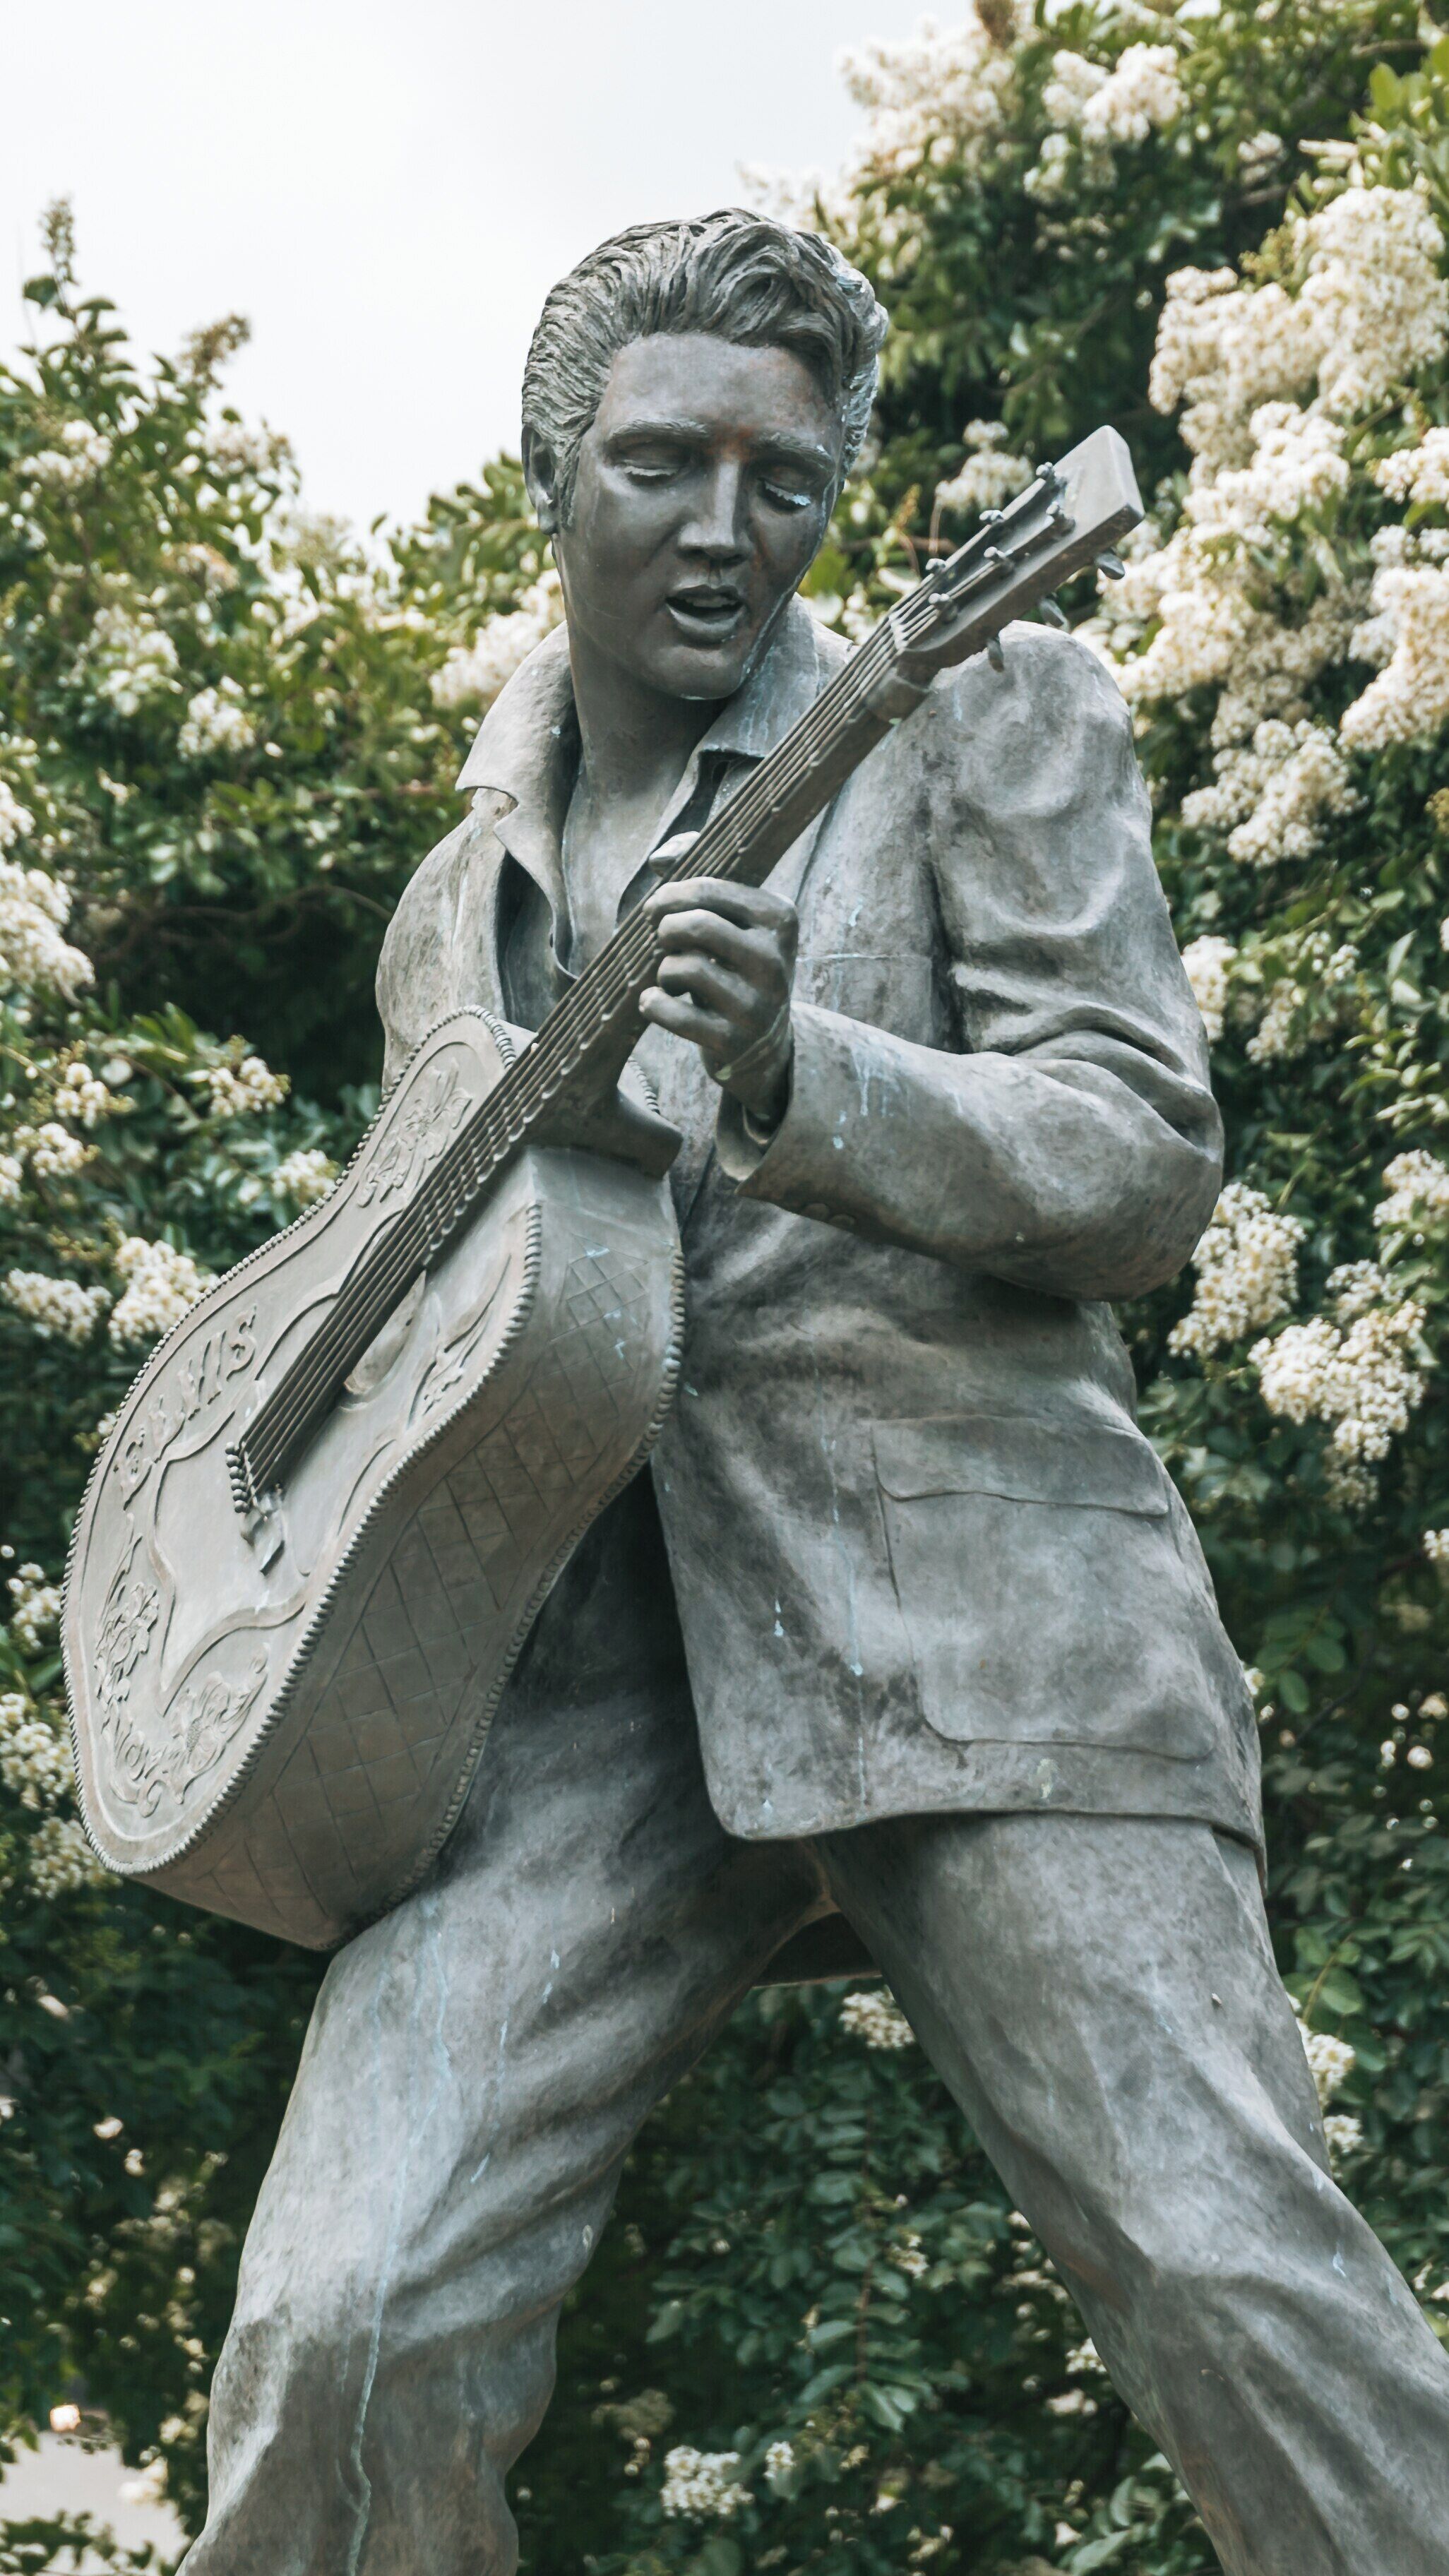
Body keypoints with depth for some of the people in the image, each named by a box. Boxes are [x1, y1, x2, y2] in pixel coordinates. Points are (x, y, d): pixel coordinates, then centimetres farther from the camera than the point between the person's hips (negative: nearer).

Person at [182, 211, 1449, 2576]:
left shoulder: (989, 723, 10)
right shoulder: (454, 908, 24)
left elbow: (1146, 1168, -1)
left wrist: (798, 1078, -18)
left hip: (967, 1611, -3)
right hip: (577, 1659, 3)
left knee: (1233, 2285, -13)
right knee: (349, 2330, -14)